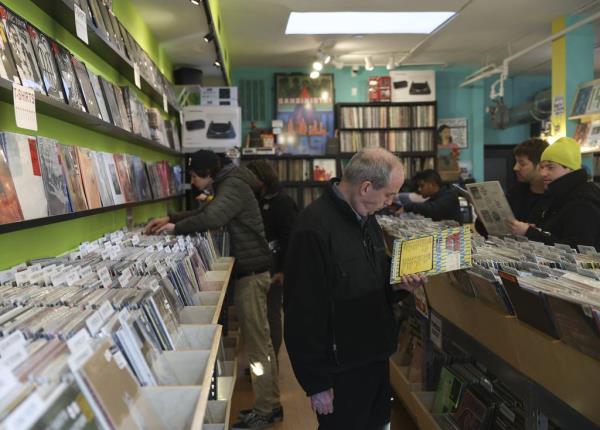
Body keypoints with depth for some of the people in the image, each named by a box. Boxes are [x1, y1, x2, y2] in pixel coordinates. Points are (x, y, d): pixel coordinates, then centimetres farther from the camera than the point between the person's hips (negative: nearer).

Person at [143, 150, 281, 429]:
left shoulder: (233, 185, -14)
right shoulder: (229, 185, 18)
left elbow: (212, 218, -28)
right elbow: (206, 211, 25)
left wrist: (176, 228, -15)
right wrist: (169, 218, 15)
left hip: (250, 271, -10)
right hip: (251, 269, 10)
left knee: (256, 343, -4)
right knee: (261, 340, 14)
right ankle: (271, 403, 23)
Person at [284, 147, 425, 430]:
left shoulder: (365, 217, 5)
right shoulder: (314, 229, -25)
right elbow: (304, 314, -23)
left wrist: (399, 285, -3)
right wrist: (317, 383, -17)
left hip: (375, 357, 8)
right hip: (341, 368, -8)